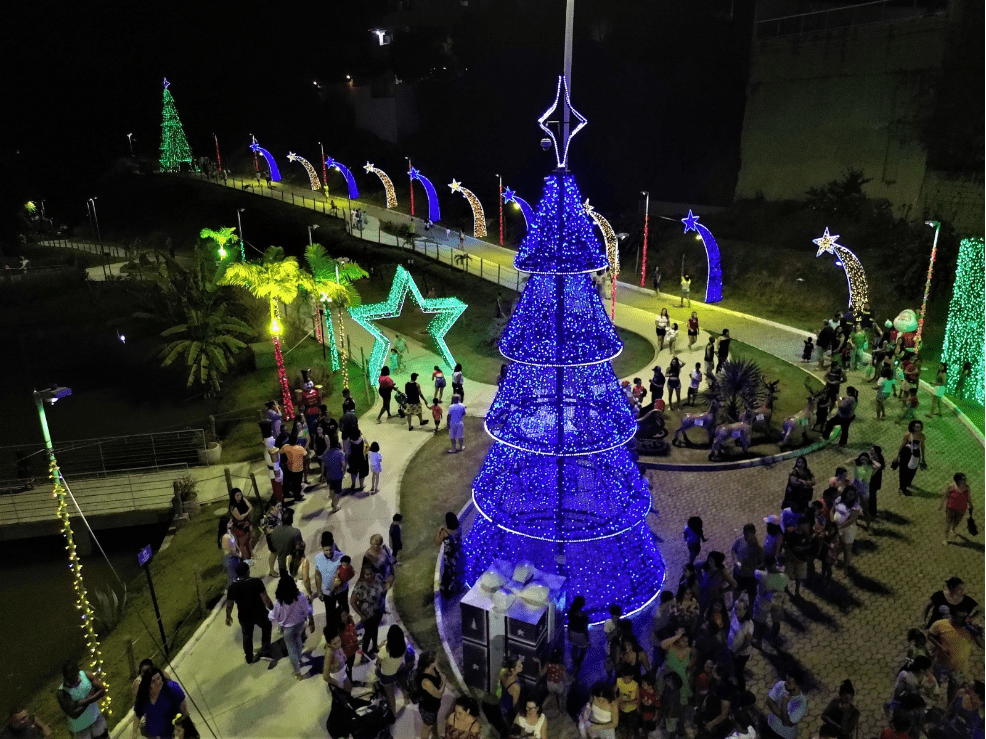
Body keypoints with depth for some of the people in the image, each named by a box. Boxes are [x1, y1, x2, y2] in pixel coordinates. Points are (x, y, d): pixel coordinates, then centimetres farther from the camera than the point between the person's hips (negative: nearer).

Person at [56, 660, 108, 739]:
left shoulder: (86, 675, -16)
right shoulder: (61, 693, -25)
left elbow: (103, 691, -16)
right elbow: (74, 714, -28)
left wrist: (83, 702, -25)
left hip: (96, 717, 3)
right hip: (80, 727, -3)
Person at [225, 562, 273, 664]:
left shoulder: (232, 587, -13)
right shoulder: (257, 582, -20)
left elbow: (229, 605, -3)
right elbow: (265, 599, -19)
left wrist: (228, 616, 14)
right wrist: (272, 608, -4)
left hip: (244, 617, 2)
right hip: (259, 614, -2)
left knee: (247, 636, 24)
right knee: (266, 627, 28)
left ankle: (249, 658, 40)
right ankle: (265, 650, 23)